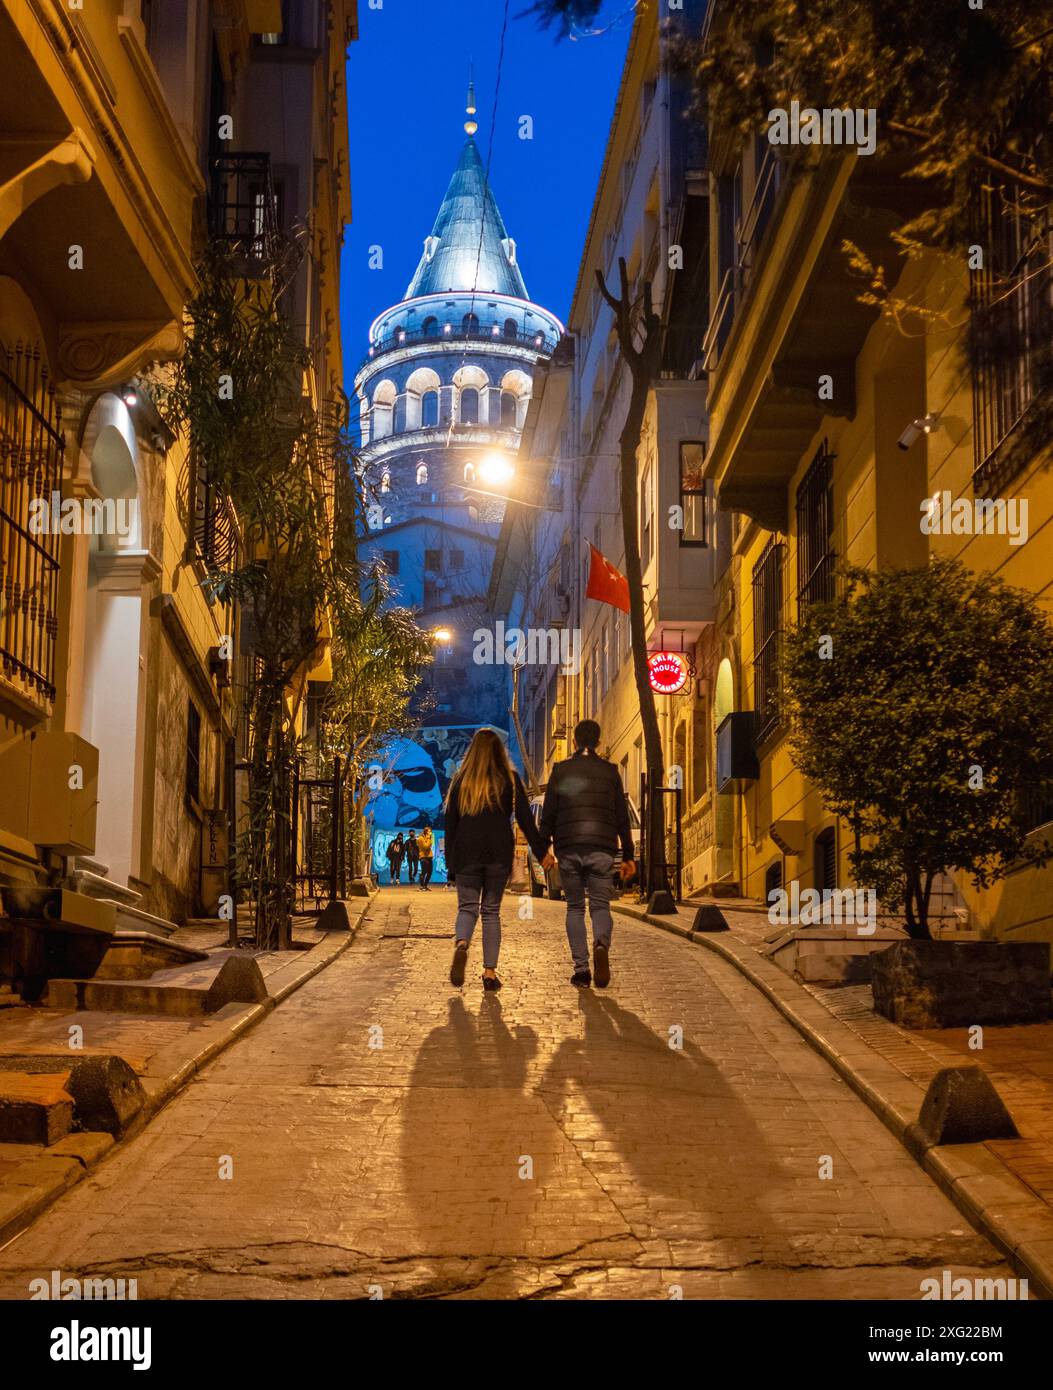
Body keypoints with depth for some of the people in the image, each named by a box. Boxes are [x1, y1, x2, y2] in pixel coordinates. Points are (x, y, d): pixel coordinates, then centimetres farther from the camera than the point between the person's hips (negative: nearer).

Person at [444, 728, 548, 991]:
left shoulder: (461, 781, 4)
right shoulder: (509, 780, 2)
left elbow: (451, 822, 5)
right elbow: (525, 819, -2)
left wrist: (450, 859, 10)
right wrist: (540, 851, 2)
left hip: (467, 853, 0)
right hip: (499, 854, 0)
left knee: (467, 907, 5)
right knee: (491, 910, 7)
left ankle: (461, 944, -27)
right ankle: (490, 971, 1)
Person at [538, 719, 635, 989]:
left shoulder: (561, 770, 6)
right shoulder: (610, 771, 8)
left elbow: (548, 814, 3)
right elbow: (622, 817, 7)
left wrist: (544, 848, 9)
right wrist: (628, 856, 10)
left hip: (568, 849, 0)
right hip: (602, 849, 0)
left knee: (575, 907, 9)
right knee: (600, 904, 5)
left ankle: (581, 968, 1)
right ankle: (601, 945, -27)